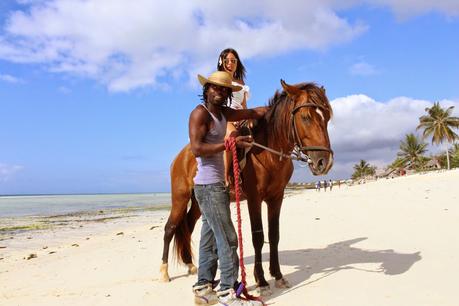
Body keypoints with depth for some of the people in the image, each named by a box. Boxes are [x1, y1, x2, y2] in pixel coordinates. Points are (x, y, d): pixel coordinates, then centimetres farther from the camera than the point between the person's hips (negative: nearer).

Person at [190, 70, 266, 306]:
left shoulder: (222, 113, 15)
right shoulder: (200, 113, -11)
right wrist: (231, 143, -22)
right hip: (209, 185, -9)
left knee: (210, 237, 13)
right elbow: (196, 149, -21)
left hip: (215, 184, 9)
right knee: (227, 238, -7)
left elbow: (253, 113, 18)